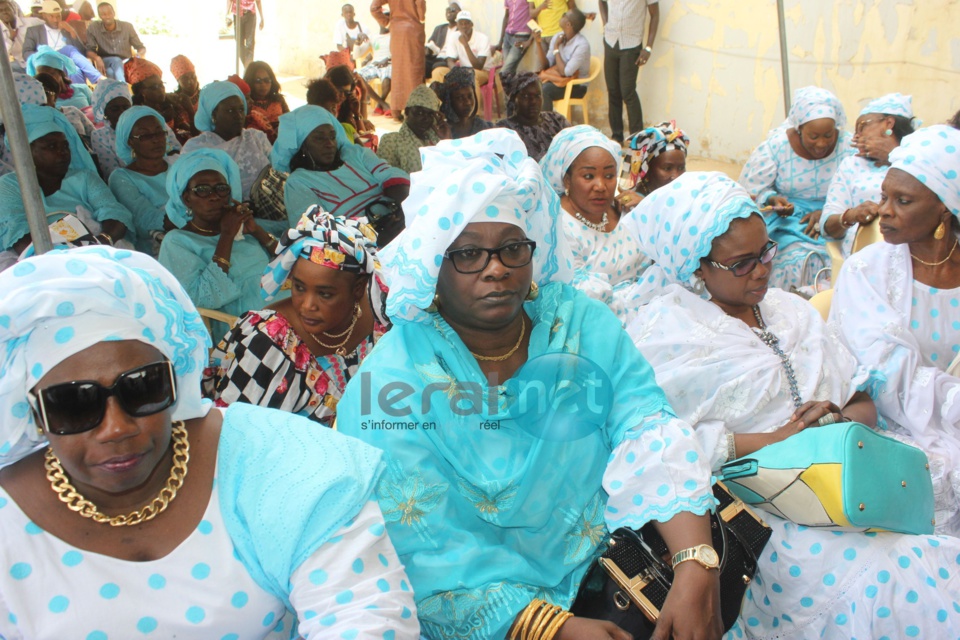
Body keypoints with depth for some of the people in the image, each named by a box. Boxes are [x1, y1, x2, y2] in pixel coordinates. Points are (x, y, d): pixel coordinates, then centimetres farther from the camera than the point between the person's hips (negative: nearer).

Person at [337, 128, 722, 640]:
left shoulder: (583, 323, 0)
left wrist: (696, 569, -22)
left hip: (610, 556, 3)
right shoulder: (390, 385, -13)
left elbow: (652, 440, -8)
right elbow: (428, 553, -16)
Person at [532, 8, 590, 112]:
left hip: (577, 86, -6)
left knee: (544, 90, -31)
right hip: (557, 79, 6)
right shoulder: (557, 37, 0)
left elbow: (564, 72, -23)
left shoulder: (582, 45, -21)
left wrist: (556, 48, -16)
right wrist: (539, 43, -11)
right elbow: (546, 66, 0)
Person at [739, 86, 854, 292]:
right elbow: (751, 189, -5)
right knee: (798, 261, -29)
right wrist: (773, 200, -25)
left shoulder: (848, 146, -5)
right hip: (787, 221, -1)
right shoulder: (776, 145, -6)